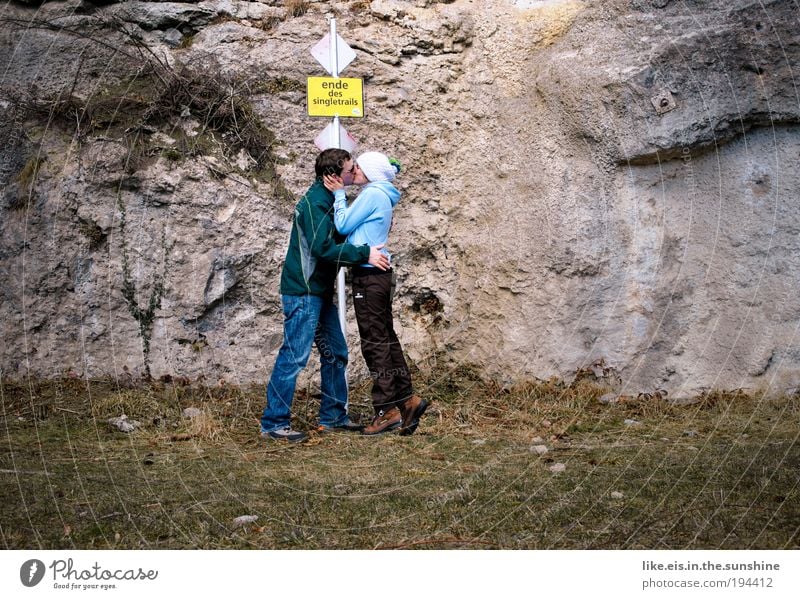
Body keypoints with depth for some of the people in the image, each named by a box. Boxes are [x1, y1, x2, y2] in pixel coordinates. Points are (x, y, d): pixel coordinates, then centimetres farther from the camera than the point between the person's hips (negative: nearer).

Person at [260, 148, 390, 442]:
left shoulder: (327, 200, 15)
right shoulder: (315, 202, -16)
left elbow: (336, 239, 23)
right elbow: (323, 248, -25)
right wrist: (364, 254, -22)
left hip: (320, 293, 10)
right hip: (303, 293, -10)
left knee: (335, 353, 14)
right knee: (294, 356, -8)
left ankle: (333, 416, 23)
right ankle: (274, 423, -2)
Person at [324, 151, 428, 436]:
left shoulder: (372, 194, -11)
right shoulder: (380, 196, 19)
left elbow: (343, 225, -9)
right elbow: (352, 226, 16)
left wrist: (339, 194, 1)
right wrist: (339, 192, 11)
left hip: (369, 273, -10)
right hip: (378, 273, 10)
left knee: (374, 341, -6)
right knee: (386, 338, 12)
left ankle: (387, 410, -3)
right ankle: (407, 399, 14)